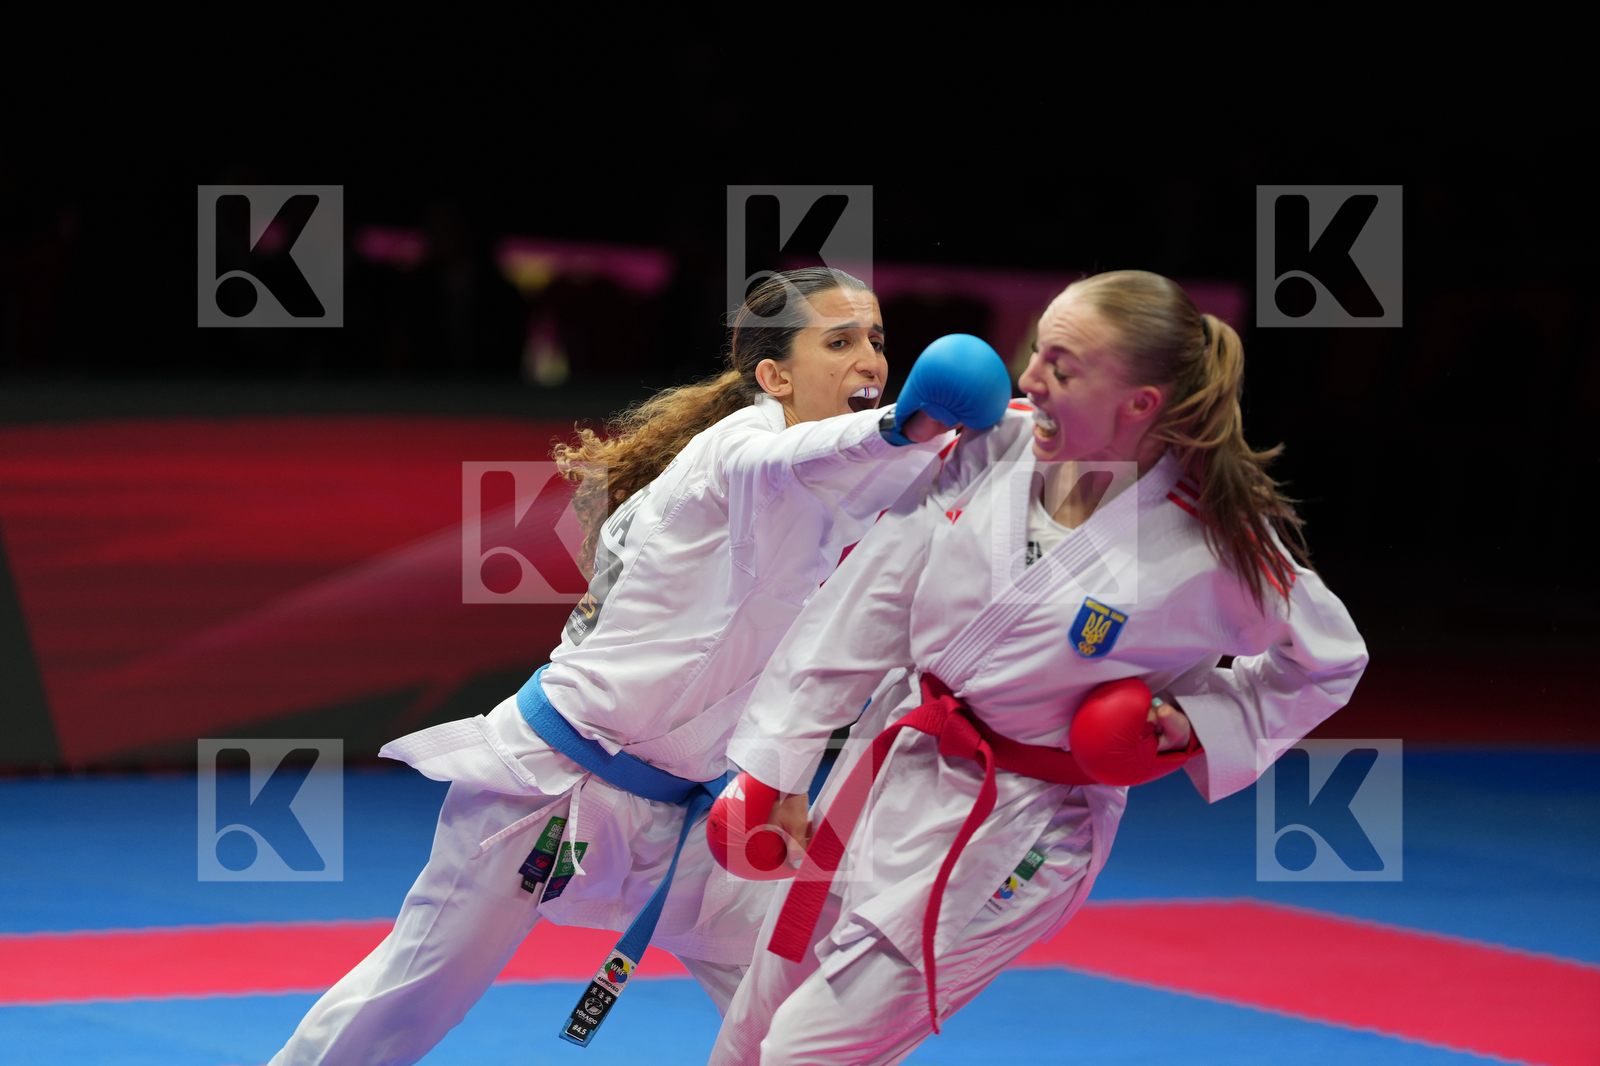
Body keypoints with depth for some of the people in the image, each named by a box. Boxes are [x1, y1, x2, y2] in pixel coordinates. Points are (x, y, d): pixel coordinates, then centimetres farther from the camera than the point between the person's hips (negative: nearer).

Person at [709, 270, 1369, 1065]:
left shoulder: (1217, 548, -21)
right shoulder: (998, 444, -10)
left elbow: (1327, 662, -1)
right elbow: (870, 600, -3)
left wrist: (1197, 720, -15)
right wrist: (774, 761, -2)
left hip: (1007, 844, -5)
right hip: (886, 770, 5)